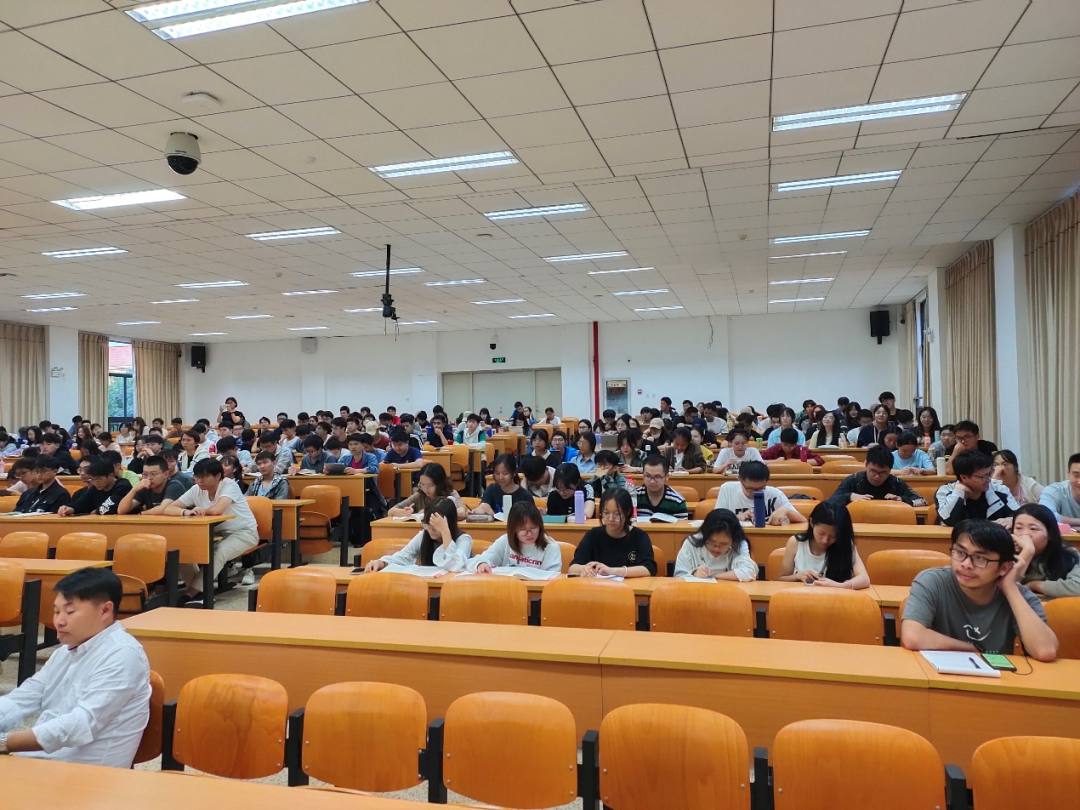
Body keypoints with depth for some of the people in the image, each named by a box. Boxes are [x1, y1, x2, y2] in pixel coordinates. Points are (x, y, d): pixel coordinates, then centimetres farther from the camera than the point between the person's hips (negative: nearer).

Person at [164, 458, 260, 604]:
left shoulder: (230, 485, -21)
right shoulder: (196, 490, -4)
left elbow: (217, 510, -37)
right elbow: (168, 509, -8)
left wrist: (202, 511, -15)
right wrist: (186, 512, -31)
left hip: (244, 532, -6)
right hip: (219, 533, 6)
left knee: (219, 553, -34)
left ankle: (191, 593, -25)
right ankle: (201, 591, -13)